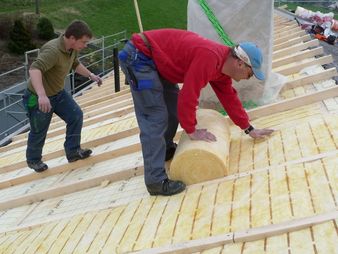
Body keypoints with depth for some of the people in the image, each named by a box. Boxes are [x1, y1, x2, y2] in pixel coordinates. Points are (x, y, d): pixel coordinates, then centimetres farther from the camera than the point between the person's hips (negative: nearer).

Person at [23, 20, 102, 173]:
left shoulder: (73, 49, -5)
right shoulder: (53, 50, -35)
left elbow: (75, 64, 19)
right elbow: (34, 69, -49)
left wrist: (90, 75, 17)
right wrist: (42, 95, -61)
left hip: (58, 93, 8)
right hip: (40, 98, -8)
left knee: (76, 116, 2)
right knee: (39, 132, 9)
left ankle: (73, 151, 17)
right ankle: (33, 160, 34)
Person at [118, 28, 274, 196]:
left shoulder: (221, 64, 7)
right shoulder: (209, 57, -25)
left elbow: (230, 98, 18)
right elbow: (188, 96, -24)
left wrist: (250, 130, 23)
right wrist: (191, 131, -12)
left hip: (155, 59, 10)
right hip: (138, 56, -10)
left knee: (174, 104, 17)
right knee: (155, 119, -13)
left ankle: (166, 149, 35)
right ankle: (156, 181, -12)